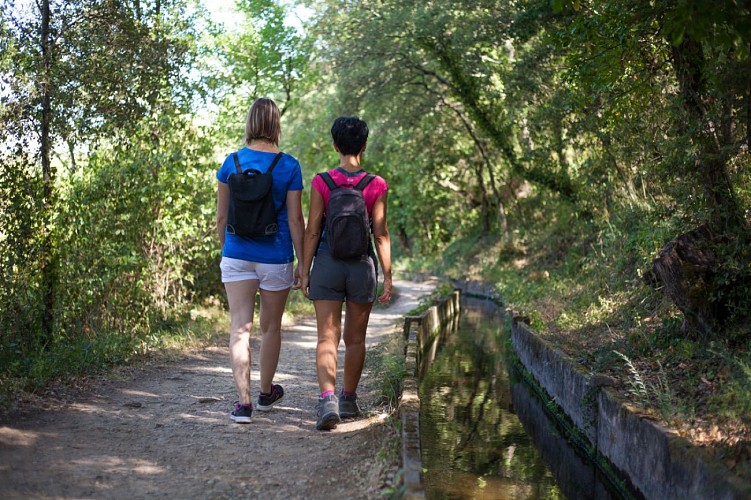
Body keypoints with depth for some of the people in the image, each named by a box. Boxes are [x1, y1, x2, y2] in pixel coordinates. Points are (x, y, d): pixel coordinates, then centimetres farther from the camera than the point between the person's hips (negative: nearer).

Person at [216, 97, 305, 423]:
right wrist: (302, 264, 1)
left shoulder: (232, 162, -1)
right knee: (271, 327, 15)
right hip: (275, 256, -1)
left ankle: (243, 401, -8)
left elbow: (221, 216, 4)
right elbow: (295, 219, -6)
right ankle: (266, 393, 32)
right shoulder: (289, 166, -7)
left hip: (237, 254, 1)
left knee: (240, 328, 0)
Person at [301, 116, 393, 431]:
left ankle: (327, 400, -18)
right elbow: (381, 235, -4)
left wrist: (305, 270, 2)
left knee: (327, 337, 1)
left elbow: (313, 231, -5)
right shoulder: (377, 186, -5)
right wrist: (388, 276, 2)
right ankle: (348, 400, 27)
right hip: (362, 265, 1)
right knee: (355, 339, 15)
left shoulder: (321, 183, -5)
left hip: (327, 263, -1)